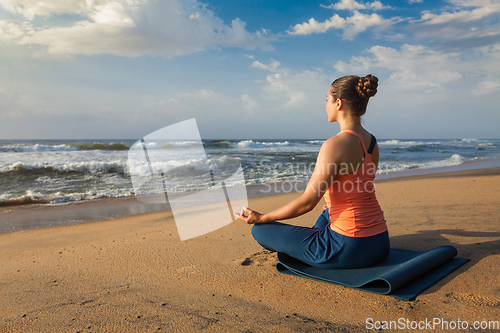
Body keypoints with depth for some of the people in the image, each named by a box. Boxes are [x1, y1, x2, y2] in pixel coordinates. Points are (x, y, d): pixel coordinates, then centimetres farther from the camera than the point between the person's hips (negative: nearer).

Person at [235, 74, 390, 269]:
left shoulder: (335, 144, -21)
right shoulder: (372, 142, 5)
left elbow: (307, 203, -19)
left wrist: (262, 218, -6)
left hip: (349, 249, -8)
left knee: (260, 230, 4)